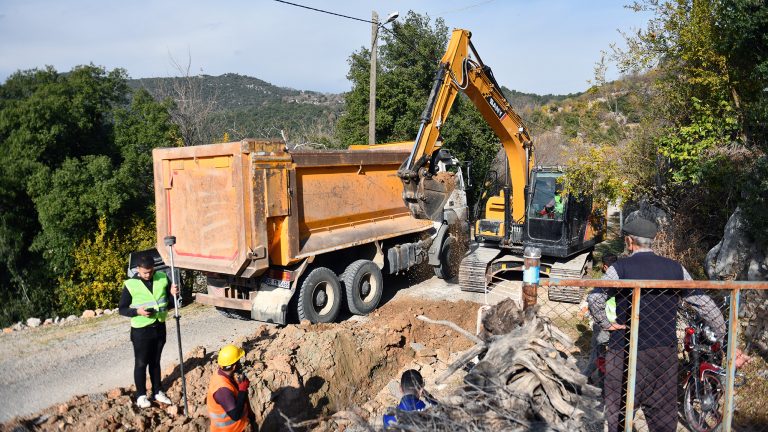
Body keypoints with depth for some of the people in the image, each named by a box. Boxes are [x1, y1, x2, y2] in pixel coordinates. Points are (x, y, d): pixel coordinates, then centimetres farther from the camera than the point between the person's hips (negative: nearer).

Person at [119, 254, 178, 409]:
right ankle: (141, 395, 24)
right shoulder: (131, 284, -14)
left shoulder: (162, 277, -4)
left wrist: (173, 293, -14)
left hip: (159, 327, 4)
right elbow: (122, 309, -8)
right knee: (141, 363, 8)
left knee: (155, 361, 18)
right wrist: (137, 311, -25)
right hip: (141, 330, -3)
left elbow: (169, 296, 9)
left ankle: (158, 391, 31)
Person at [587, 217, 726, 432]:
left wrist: (605, 323, -5)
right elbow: (705, 304, 4)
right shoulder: (676, 269, 4)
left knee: (619, 413, 8)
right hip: (666, 353, 4)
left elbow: (594, 298, -20)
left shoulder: (620, 268, -7)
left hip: (626, 352, -3)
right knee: (664, 413, 14)